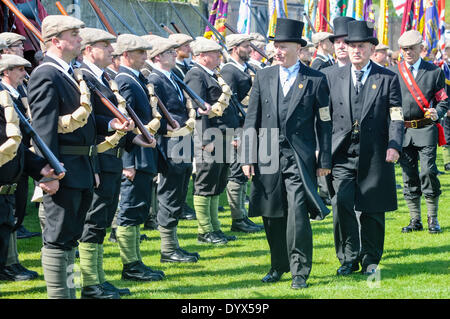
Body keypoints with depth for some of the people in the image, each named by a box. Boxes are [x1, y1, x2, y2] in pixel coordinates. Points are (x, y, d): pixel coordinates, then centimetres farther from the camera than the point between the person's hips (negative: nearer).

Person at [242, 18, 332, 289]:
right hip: (268, 158, 3)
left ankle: (300, 272, 1)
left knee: (298, 216, -10)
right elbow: (252, 120, 9)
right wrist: (248, 157, 3)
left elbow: (324, 122, 3)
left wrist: (325, 160, 0)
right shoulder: (263, 77, 8)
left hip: (300, 160, -3)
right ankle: (278, 266, 24)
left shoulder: (315, 80, 1)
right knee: (272, 217, 9)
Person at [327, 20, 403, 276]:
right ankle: (349, 258, 1)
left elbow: (396, 117, -1)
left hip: (374, 157, -1)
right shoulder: (334, 77, 10)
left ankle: (370, 260, 20)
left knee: (372, 212, 5)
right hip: (342, 156, 1)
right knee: (342, 205, -12)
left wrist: (394, 145, -15)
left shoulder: (388, 78, 4)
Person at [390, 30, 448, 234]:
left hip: (425, 129, -2)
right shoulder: (393, 73, 10)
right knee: (409, 176, 4)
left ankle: (433, 219, 1)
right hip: (402, 131, 2)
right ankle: (415, 220, 13)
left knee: (428, 171, -11)